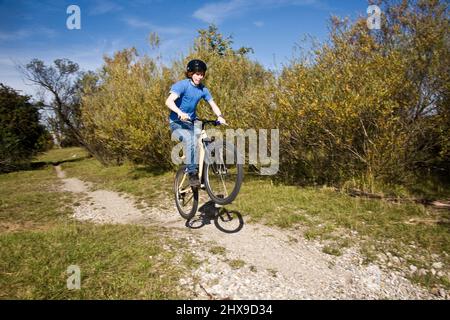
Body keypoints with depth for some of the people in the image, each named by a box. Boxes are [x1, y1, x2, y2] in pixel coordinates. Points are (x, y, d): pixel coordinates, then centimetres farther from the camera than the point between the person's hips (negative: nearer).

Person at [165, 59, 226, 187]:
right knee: (189, 140, -32)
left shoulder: (203, 89, 4)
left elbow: (213, 104, 4)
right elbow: (169, 101, -25)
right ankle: (192, 173, -22)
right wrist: (180, 113, -44)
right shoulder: (182, 85, -13)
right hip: (177, 122, -5)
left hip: (192, 122, 5)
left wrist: (220, 116, -16)